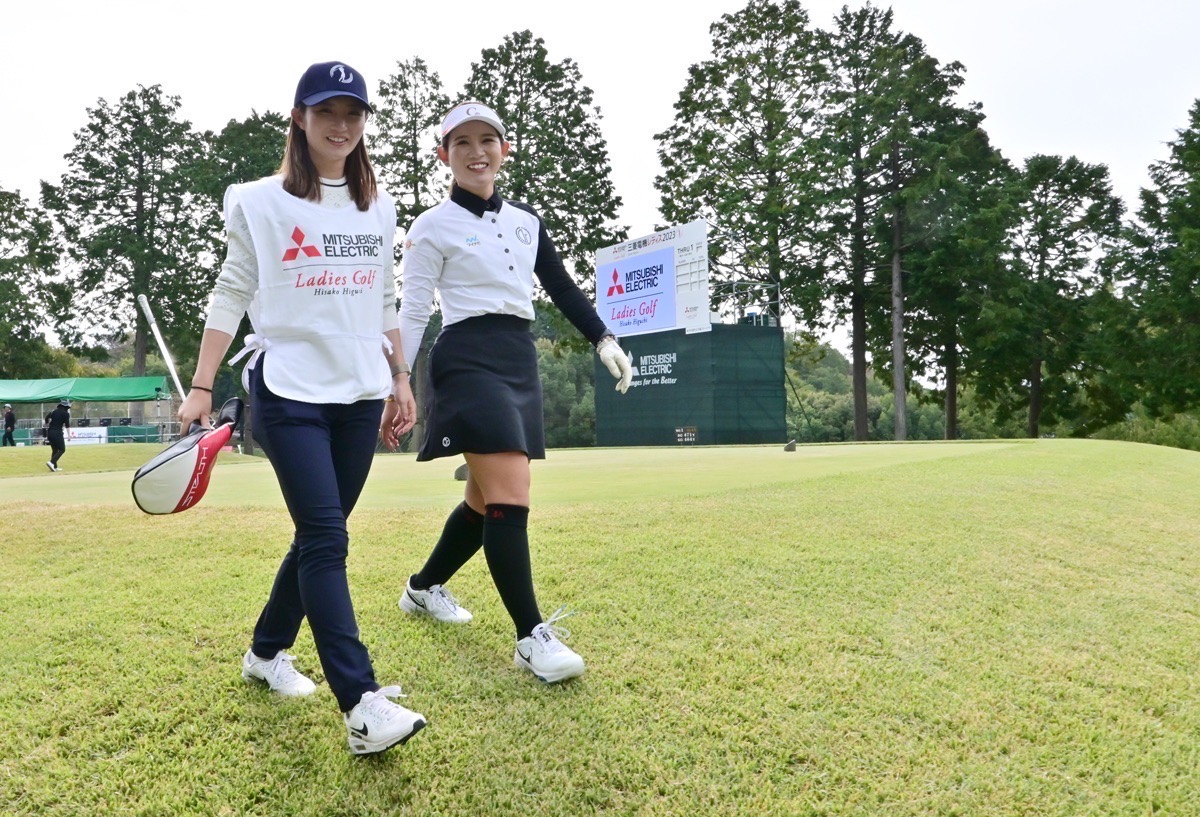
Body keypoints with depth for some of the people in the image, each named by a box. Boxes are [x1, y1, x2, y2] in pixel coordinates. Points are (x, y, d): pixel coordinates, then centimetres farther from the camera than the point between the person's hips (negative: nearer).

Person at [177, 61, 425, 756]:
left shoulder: (379, 206, 12)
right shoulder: (262, 202, 1)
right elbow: (231, 295, 1)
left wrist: (400, 376, 13)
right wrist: (201, 388, -4)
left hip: (360, 391, 5)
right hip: (289, 388, -5)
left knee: (321, 535, 10)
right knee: (327, 538, -13)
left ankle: (267, 652, 32)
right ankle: (362, 705, -14)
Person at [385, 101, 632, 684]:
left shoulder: (526, 221, 16)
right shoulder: (432, 227, 0)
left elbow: (563, 289, 18)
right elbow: (412, 312, -2)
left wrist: (603, 339, 7)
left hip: (520, 361, 7)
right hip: (468, 361, -6)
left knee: (487, 501, 12)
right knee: (511, 496, -16)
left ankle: (423, 588, 35)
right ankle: (532, 636, -8)